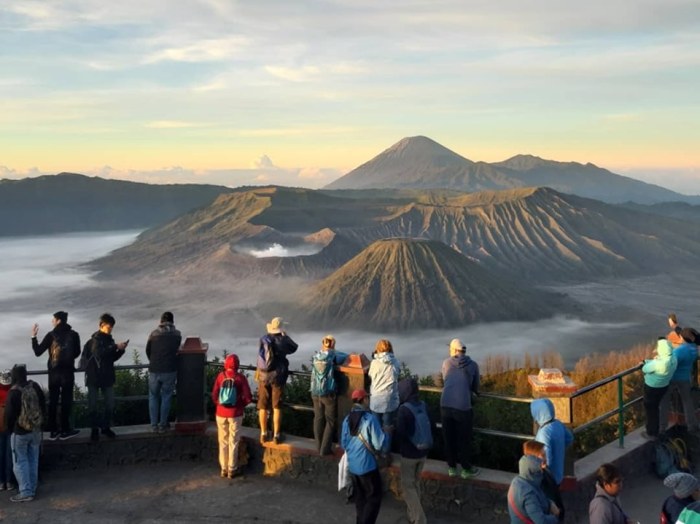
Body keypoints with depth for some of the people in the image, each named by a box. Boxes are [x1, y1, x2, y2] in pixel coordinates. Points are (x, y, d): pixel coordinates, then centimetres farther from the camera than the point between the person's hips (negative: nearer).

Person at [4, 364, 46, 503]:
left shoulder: (14, 392, -19)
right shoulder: (35, 386, -2)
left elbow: (9, 413, -13)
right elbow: (43, 404, 9)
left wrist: (9, 428, 6)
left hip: (20, 431, -6)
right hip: (36, 430, 6)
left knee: (20, 462, 3)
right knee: (33, 460, 13)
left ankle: (25, 493, 0)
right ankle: (32, 490, 20)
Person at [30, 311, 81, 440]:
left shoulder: (51, 335, -8)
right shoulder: (74, 335, -5)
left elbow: (38, 352, -5)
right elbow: (77, 353, 6)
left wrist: (33, 336, 3)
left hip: (54, 372, 1)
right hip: (68, 371, -1)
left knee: (53, 401, 9)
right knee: (66, 400, 6)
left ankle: (53, 431, 11)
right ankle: (65, 430, 8)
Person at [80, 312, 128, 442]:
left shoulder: (109, 340, 10)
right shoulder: (95, 339, -10)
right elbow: (99, 353, -28)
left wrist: (121, 350, -3)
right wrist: (115, 346, -26)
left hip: (107, 377, 6)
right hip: (94, 377, -6)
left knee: (110, 404, 6)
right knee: (93, 404, 2)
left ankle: (105, 427, 20)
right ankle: (94, 429, 12)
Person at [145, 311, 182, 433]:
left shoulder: (154, 334, 1)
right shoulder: (177, 335, -1)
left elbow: (147, 351, 10)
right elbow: (176, 351, 10)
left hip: (154, 370, 1)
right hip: (170, 370, -1)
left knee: (153, 396, 14)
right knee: (166, 397, 10)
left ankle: (154, 425, 14)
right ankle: (162, 425, 13)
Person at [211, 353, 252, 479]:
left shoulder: (220, 376, -6)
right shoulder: (240, 378, -11)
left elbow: (214, 395, -4)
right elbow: (248, 398, -11)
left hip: (221, 413, 2)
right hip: (235, 414, -2)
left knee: (223, 442, 13)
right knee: (233, 442, 8)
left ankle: (224, 469, 18)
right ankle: (232, 470, 13)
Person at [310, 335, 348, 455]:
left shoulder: (315, 356, 4)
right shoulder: (333, 355, -8)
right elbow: (346, 357, 1)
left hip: (315, 392, 5)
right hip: (329, 392, -4)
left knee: (318, 419, 13)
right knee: (331, 421, 6)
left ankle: (319, 448, 19)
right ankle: (325, 449, 5)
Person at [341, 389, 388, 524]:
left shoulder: (347, 419, 2)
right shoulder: (370, 419, -19)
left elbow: (343, 443, 11)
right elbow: (380, 444, -17)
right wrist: (386, 434, 1)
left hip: (352, 465, 7)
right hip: (367, 465, -7)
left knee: (360, 497, 20)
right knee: (374, 497, 5)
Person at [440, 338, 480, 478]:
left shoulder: (446, 363, 10)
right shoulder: (473, 365, 7)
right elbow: (475, 388, 16)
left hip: (445, 405, 2)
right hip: (463, 407, -2)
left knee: (449, 438, 16)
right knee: (464, 439, 12)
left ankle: (452, 467, 27)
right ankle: (466, 469, 23)